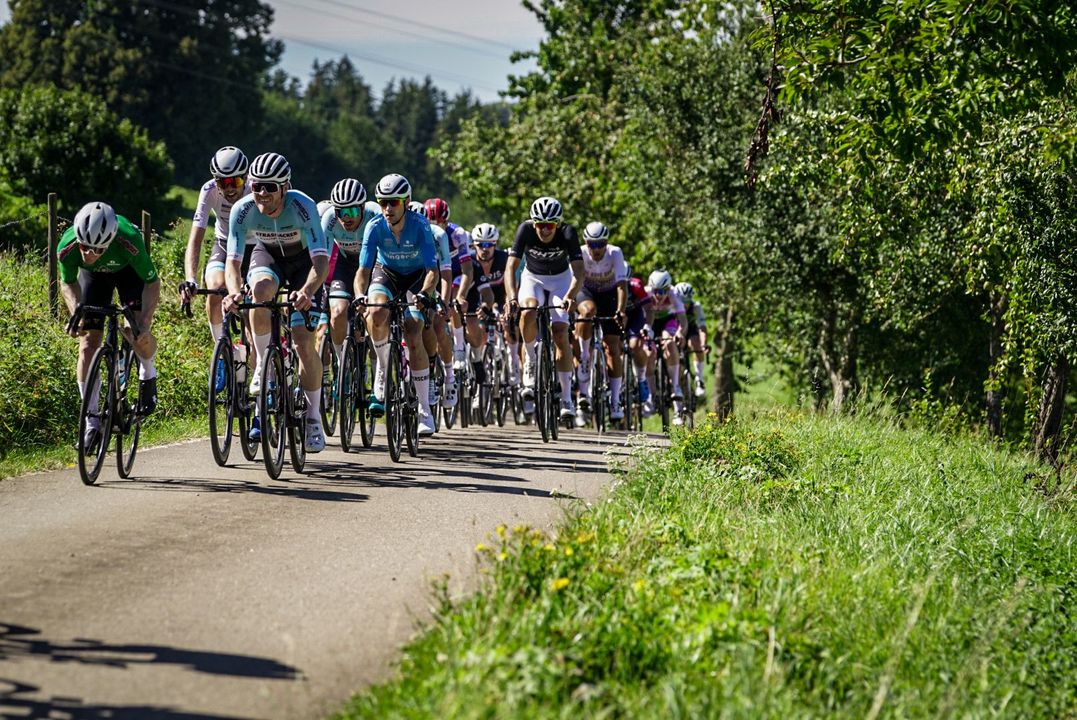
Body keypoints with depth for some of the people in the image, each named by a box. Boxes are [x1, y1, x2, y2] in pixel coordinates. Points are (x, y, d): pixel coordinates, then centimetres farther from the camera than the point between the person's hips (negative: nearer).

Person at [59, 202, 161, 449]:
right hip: (94, 275, 2)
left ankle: (148, 375, 10)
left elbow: (153, 282, -26)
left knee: (138, 334, -23)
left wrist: (146, 323, -36)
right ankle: (92, 422, -1)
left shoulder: (129, 242, -42)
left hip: (128, 269, -2)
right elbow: (68, 283, -12)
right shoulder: (67, 248, -35)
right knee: (88, 345, -9)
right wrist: (76, 314, -28)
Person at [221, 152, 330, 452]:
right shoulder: (243, 210, -27)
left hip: (303, 260, -2)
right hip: (268, 256, 2)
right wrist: (234, 292, -50)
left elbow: (321, 261, -40)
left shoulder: (302, 206, -34)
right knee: (261, 289, -36)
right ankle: (263, 366, -17)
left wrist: (306, 292, -58)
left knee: (303, 342, -13)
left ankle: (314, 418, 3)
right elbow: (233, 261, -28)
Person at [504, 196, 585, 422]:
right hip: (533, 277, 0)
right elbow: (511, 267, -32)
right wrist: (512, 297, -49)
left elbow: (578, 271, -35)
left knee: (560, 331, -16)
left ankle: (566, 398, -12)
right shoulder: (525, 230, -27)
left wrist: (571, 296, -54)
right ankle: (530, 362, -8)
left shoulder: (568, 234, -28)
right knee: (528, 313, -33)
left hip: (561, 278, 0)